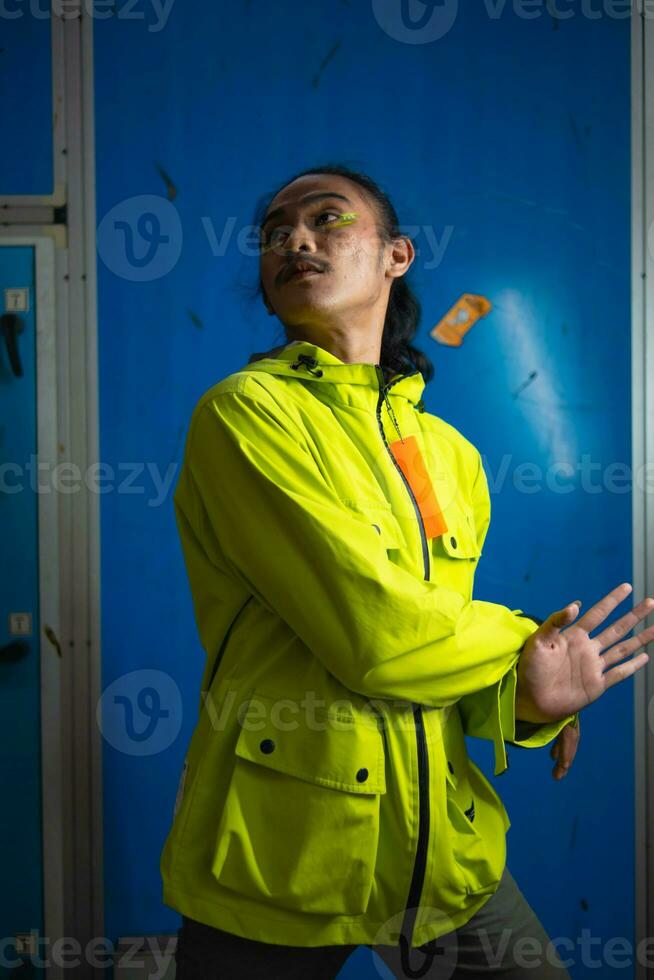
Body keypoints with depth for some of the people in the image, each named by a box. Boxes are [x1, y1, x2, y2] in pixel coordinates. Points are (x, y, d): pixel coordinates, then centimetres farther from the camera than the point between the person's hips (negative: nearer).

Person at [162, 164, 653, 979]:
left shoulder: (451, 455, 7)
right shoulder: (245, 413, -12)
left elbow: (439, 652, 10)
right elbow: (374, 637, -21)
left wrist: (524, 696, -11)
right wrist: (522, 640, -5)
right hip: (279, 868, -5)